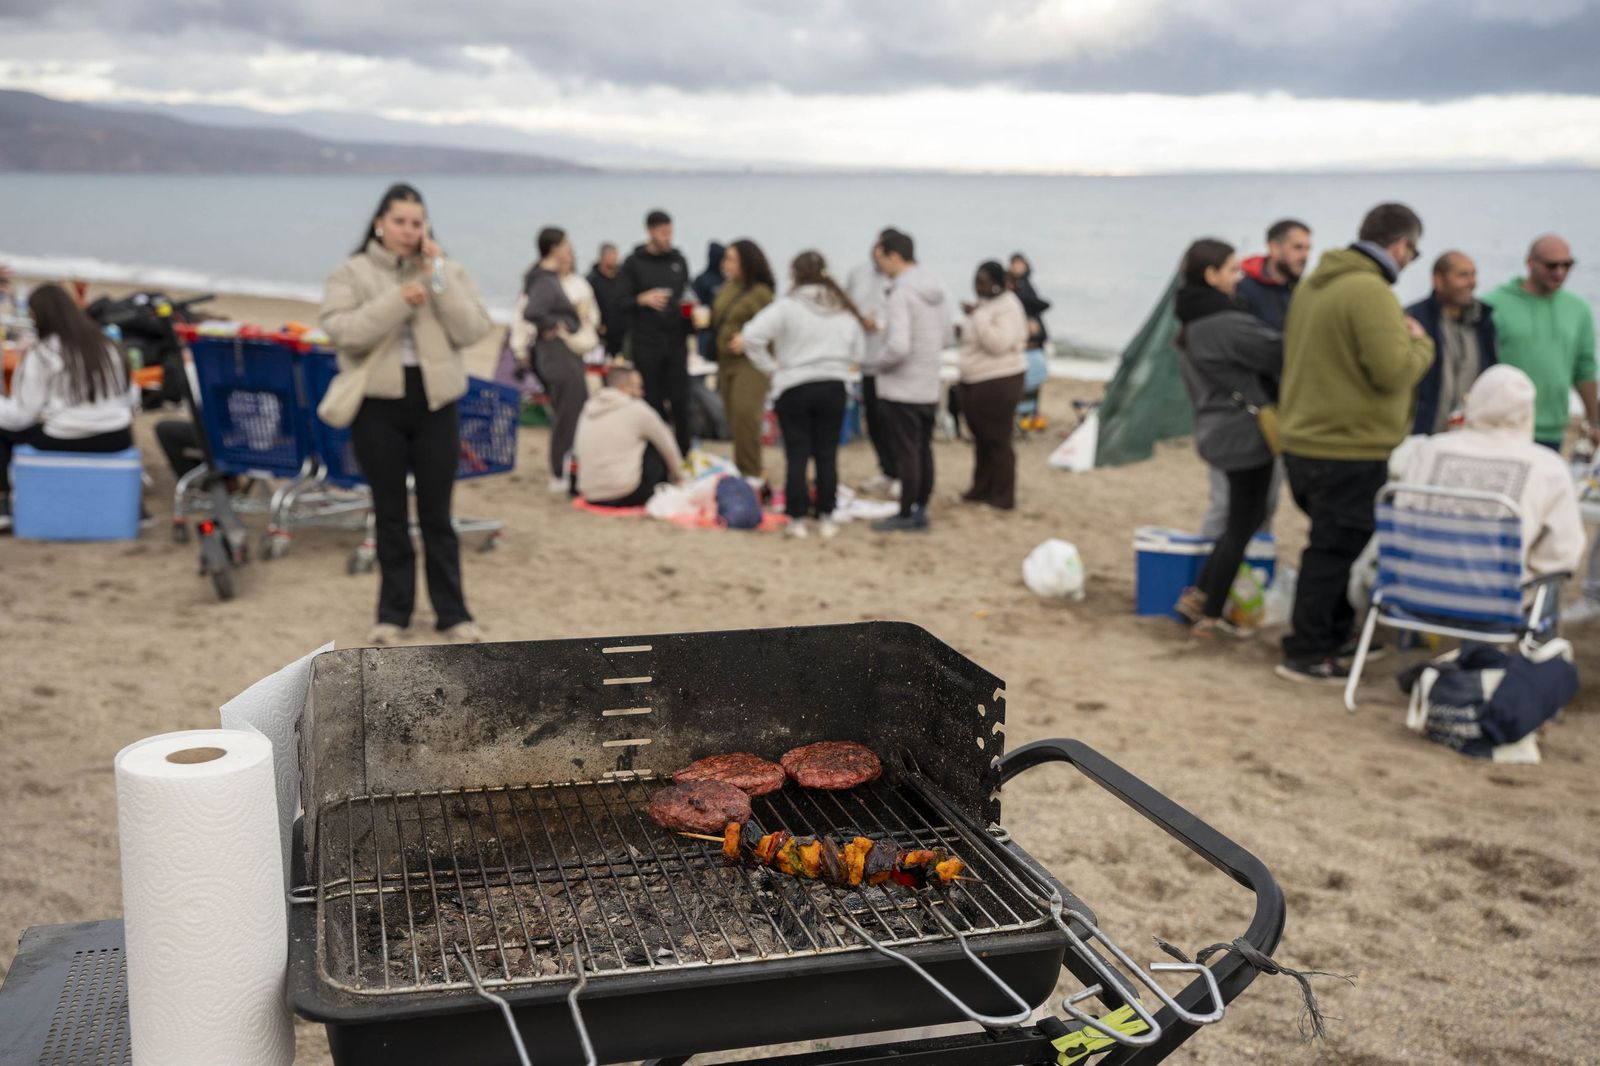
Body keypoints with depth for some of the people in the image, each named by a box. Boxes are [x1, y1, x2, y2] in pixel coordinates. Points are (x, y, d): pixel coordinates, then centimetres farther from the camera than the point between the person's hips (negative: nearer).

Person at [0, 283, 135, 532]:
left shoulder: (39, 355, -8)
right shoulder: (107, 346, 6)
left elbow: (20, 415, -7)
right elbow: (130, 397, 12)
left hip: (64, 443, -4)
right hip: (116, 442, 4)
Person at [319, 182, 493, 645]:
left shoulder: (448, 271, 4)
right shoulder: (351, 272, 0)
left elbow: (473, 331, -7)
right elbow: (341, 331, -13)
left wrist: (439, 279, -14)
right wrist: (397, 301, -21)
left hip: (435, 403, 1)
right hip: (377, 404, 0)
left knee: (437, 514, 6)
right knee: (390, 514, 9)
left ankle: (452, 612, 15)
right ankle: (394, 612, 20)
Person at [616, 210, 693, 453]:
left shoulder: (679, 259, 11)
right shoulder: (634, 262, 0)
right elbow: (621, 300, -3)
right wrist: (644, 299, -21)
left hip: (676, 343, 3)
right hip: (645, 344, -3)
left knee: (680, 401, 1)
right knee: (652, 401, 1)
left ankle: (683, 452, 9)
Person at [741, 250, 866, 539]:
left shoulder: (787, 306, -10)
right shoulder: (845, 310, 6)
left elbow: (751, 337, -17)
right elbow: (857, 352, 10)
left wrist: (772, 367, -5)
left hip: (794, 388, -4)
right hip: (833, 387, 4)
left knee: (797, 456, 3)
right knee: (827, 455, 9)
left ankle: (797, 519, 6)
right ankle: (826, 518, 12)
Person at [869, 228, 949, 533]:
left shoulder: (902, 294, -20)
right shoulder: (936, 291, 6)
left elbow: (898, 346, -27)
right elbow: (944, 334, 15)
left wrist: (881, 362, -9)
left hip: (901, 390, -8)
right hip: (930, 387, 8)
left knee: (905, 453, 1)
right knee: (923, 449, 15)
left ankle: (906, 515, 10)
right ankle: (921, 509, 24)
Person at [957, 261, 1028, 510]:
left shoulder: (1008, 307, -15)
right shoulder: (983, 303, 13)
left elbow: (999, 343, -27)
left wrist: (976, 316, -27)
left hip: (998, 382, -9)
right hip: (974, 381, 9)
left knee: (997, 441, -5)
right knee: (981, 439, 15)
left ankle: (1003, 497, 1)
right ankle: (982, 489, 25)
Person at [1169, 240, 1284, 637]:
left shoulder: (1191, 325, 10)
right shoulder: (1226, 323, -21)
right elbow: (1279, 352, -18)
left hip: (1217, 430, 9)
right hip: (1246, 433, -9)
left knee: (1246, 517, 18)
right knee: (1242, 525, 2)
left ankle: (1200, 594, 19)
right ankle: (1210, 615, 10)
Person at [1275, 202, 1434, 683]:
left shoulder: (1313, 284, 11)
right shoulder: (1370, 292, -19)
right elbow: (1394, 372, -24)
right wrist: (1419, 342, -4)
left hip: (1304, 442, 9)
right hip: (1350, 450, -9)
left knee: (1332, 545, 20)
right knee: (1334, 550, 0)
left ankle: (1334, 638, 32)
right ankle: (1306, 655, 6)